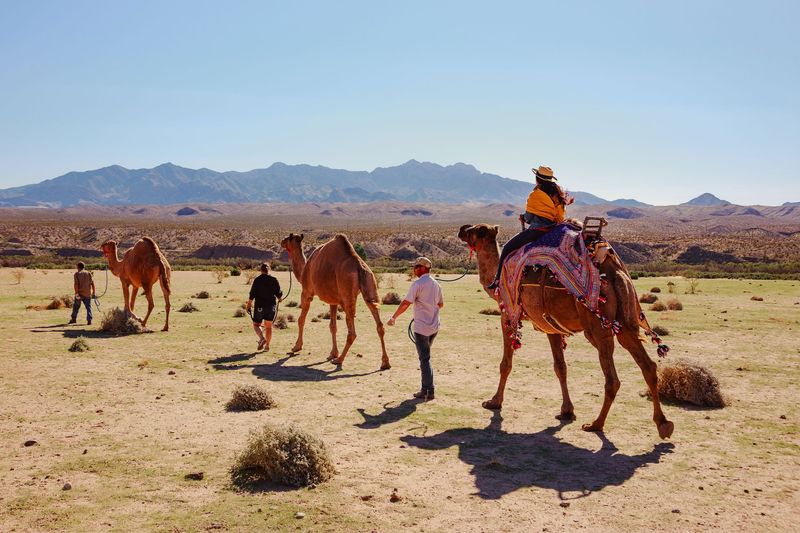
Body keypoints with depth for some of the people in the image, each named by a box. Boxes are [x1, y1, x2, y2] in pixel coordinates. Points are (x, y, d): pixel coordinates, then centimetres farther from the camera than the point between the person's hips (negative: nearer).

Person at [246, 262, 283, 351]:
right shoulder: (274, 280, -2)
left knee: (256, 324, 11)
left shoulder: (257, 280, -8)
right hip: (271, 306, 3)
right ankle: (267, 345, 10)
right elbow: (279, 295, 0)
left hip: (260, 306, -2)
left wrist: (248, 305, 3)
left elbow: (252, 295, -9)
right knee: (268, 326, 12)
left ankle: (262, 338, -13)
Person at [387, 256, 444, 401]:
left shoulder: (418, 284, -14)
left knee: (424, 359, -2)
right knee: (425, 357, 21)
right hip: (434, 326, 7)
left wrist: (393, 318, -6)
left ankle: (427, 391, 1)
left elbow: (405, 303, -16)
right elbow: (441, 304, 19)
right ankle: (426, 388, 23)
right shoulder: (435, 284, 8)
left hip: (422, 328, -7)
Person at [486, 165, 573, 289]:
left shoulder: (535, 194, -8)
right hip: (554, 231, 8)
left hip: (538, 230, -8)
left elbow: (528, 217, -3)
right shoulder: (558, 193, 10)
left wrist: (524, 218, 19)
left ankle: (498, 279, -2)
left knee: (507, 248, 2)